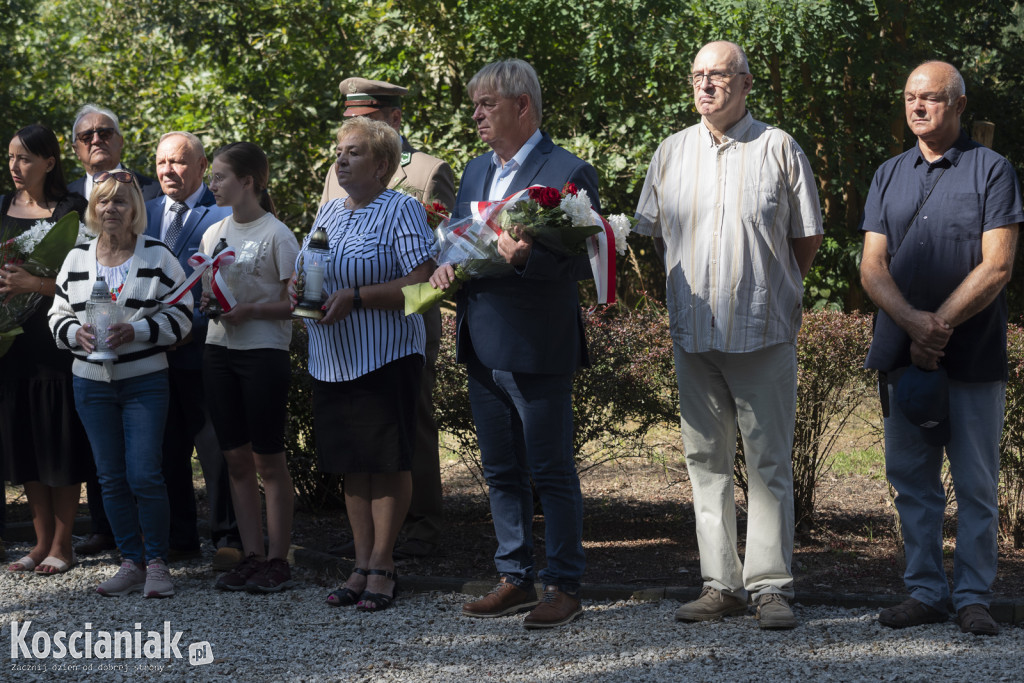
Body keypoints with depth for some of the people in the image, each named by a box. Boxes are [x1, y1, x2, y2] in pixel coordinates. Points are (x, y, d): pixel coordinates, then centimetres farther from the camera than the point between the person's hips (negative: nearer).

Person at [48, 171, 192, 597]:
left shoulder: (157, 257, -1)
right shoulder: (76, 259, 8)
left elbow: (181, 315, -4)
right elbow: (58, 315, 12)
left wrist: (135, 331, -17)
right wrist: (76, 333, -10)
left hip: (145, 382, -3)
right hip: (92, 383, 3)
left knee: (144, 474, -9)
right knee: (111, 477, 5)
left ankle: (157, 563, 4)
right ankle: (131, 563, 15)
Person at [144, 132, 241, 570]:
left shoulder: (224, 215, -5)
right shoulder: (144, 213, 14)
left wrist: (191, 324, -18)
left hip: (203, 350, -5)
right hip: (153, 351, 6)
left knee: (216, 449, -1)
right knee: (167, 450, 11)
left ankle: (228, 538, 9)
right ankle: (178, 538, 20)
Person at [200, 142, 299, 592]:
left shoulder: (276, 235, -8)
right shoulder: (213, 234, 11)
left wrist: (250, 310, -20)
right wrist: (208, 302, 0)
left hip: (264, 353, -6)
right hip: (219, 352, 7)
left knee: (268, 460, -2)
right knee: (236, 458, 7)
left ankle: (278, 560, 4)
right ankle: (252, 556, 13)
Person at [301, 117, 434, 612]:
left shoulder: (401, 210, -7)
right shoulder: (328, 212, 16)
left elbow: (422, 284, -16)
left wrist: (355, 297, -22)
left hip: (385, 361, -7)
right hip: (332, 362, 7)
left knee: (388, 464, -2)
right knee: (351, 467, 10)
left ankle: (382, 567, 5)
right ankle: (362, 566, 17)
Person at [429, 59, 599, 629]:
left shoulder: (569, 173, -9)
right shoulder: (476, 172, 15)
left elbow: (581, 262, -15)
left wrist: (526, 256, -30)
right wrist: (447, 264, 1)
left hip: (538, 348, -8)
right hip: (484, 347, 8)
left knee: (552, 472, 0)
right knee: (502, 472, 14)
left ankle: (565, 586, 8)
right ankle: (516, 579, 23)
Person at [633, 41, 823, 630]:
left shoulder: (779, 149, 1)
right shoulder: (672, 153, 11)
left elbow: (808, 238, 7)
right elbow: (653, 231, 19)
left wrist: (769, 290, 10)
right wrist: (696, 287, 13)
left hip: (764, 332, -4)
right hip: (693, 332, 4)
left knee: (769, 463, -4)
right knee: (707, 460, 6)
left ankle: (772, 586, 0)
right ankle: (722, 585, 12)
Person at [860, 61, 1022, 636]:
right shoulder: (889, 176, 14)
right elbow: (873, 267, 5)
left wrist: (941, 323, -15)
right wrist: (913, 322, -13)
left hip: (975, 355, -4)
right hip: (903, 352, 4)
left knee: (976, 485, -1)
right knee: (912, 480, 7)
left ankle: (974, 598, 6)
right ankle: (926, 592, 15)